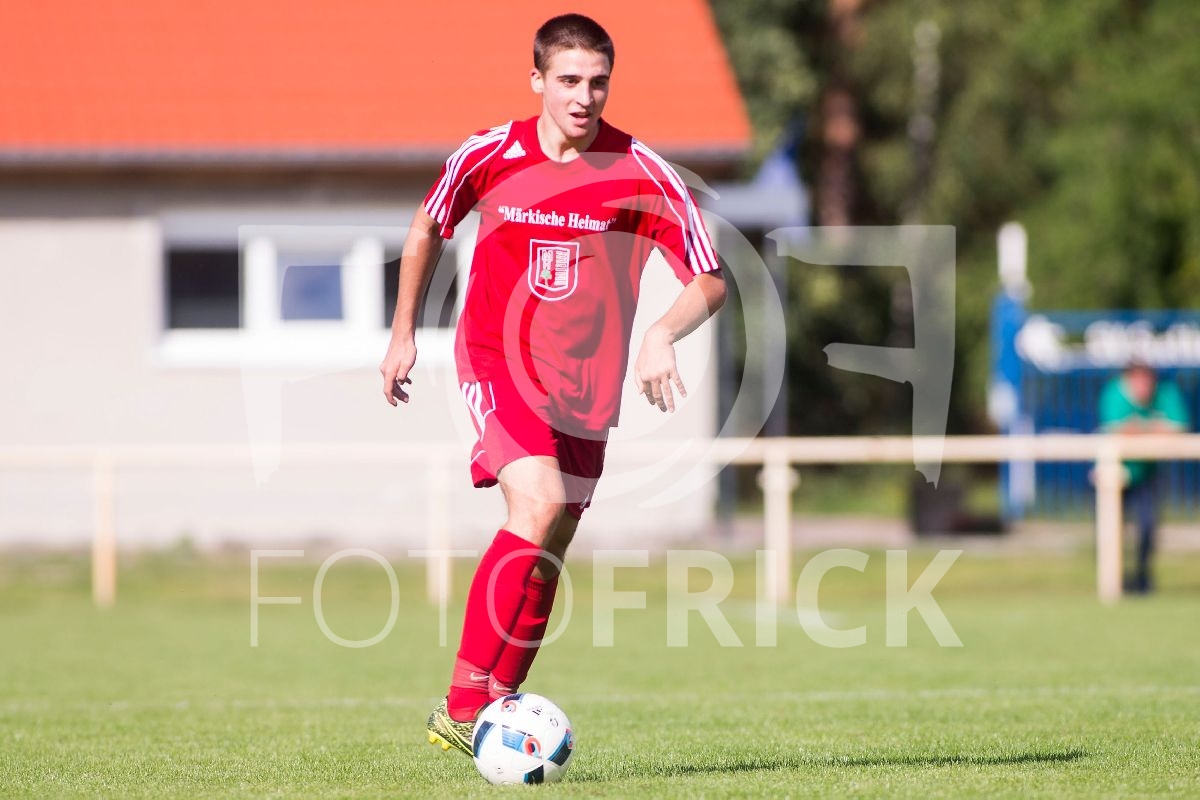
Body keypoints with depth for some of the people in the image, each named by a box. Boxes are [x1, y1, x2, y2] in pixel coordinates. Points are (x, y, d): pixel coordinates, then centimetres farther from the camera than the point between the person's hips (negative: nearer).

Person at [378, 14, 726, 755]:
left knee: (549, 552, 7)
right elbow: (428, 230, 13)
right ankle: (463, 701, -22)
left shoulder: (644, 177, -10)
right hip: (496, 359, -3)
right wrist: (403, 332, 13)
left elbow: (711, 281, -7)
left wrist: (661, 337, -25)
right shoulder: (487, 157, -7)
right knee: (540, 503, -25)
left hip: (585, 382, 3)